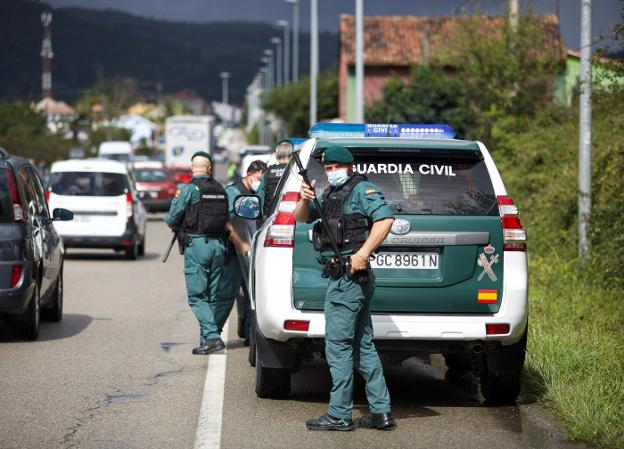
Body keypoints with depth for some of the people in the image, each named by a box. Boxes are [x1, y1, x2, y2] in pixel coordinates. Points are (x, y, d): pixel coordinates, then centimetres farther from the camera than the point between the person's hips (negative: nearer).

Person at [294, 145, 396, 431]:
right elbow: (301, 218, 20)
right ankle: (381, 413, 13)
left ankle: (339, 415, -5)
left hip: (348, 277, -10)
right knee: (363, 346, 11)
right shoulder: (330, 195, 21)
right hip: (345, 278, 10)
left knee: (338, 345, -7)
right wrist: (305, 200, -2)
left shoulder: (361, 189, -7)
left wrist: (363, 253, -26)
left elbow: (385, 218, -21)